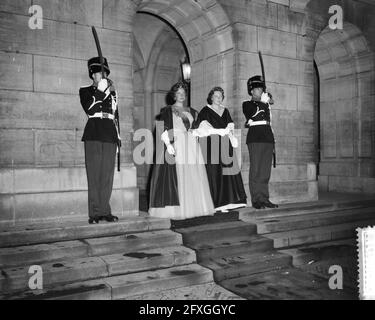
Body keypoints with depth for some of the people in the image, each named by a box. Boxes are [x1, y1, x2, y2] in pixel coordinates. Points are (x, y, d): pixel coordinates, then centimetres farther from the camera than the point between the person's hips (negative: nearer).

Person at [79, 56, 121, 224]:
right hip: (93, 136, -3)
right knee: (94, 174, -5)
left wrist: (118, 138, 16)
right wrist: (100, 91, -10)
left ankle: (105, 211, 5)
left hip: (110, 137, 3)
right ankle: (94, 213, -3)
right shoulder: (85, 91, 12)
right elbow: (89, 110, -6)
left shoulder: (112, 92, 23)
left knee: (107, 175, 0)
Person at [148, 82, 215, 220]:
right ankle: (174, 209, -6)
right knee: (175, 176, -9)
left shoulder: (191, 112, 20)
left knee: (192, 176, 1)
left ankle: (192, 207, 7)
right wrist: (168, 144, -17)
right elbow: (162, 130, -4)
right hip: (174, 145, -5)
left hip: (191, 146, 5)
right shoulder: (167, 110, 6)